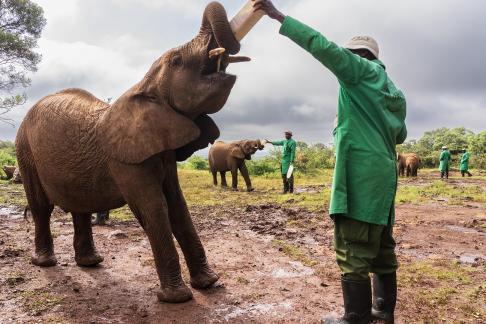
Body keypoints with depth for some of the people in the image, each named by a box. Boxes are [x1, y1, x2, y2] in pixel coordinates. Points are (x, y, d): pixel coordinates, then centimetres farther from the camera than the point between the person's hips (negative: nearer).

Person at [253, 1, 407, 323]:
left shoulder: (363, 70, 1)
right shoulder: (393, 91, 24)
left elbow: (324, 47, -11)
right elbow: (400, 134, 28)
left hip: (361, 170, -9)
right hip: (383, 172, 10)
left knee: (353, 249, -6)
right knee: (381, 246, 14)